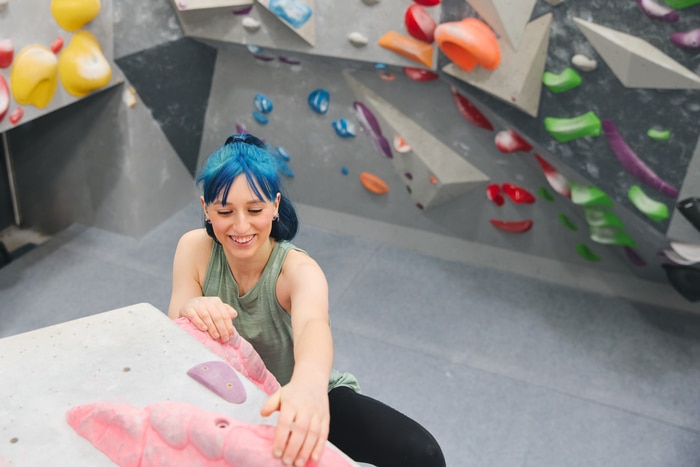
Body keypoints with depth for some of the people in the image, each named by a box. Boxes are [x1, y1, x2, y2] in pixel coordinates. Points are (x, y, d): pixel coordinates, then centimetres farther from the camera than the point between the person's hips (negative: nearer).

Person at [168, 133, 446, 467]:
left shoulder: (297, 269, -23)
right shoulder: (195, 249, -14)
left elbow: (313, 324, -46)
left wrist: (310, 382, -71)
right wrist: (187, 312, -44)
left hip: (303, 401, -4)